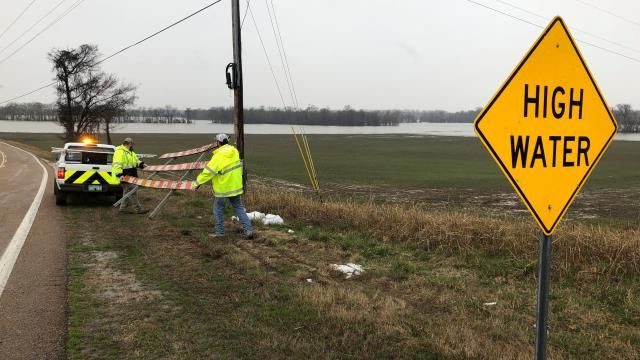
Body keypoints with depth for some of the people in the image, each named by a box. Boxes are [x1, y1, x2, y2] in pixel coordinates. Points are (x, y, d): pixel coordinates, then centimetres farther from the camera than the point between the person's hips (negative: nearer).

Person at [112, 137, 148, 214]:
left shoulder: (130, 152, 17)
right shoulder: (120, 152, -16)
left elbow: (136, 161, 22)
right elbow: (117, 164, -24)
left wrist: (141, 164, 1)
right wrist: (120, 174, -33)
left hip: (129, 176, 11)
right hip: (124, 176, -11)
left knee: (127, 191, 15)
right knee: (132, 191, -10)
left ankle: (124, 207, 24)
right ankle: (138, 208, -8)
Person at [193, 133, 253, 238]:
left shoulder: (218, 156, -21)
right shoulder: (234, 151, -1)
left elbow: (208, 171, -19)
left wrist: (198, 182, -11)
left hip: (223, 189, -6)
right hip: (236, 186, 6)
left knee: (218, 209, 10)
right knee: (239, 208, 12)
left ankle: (219, 232, 17)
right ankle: (248, 230, 6)